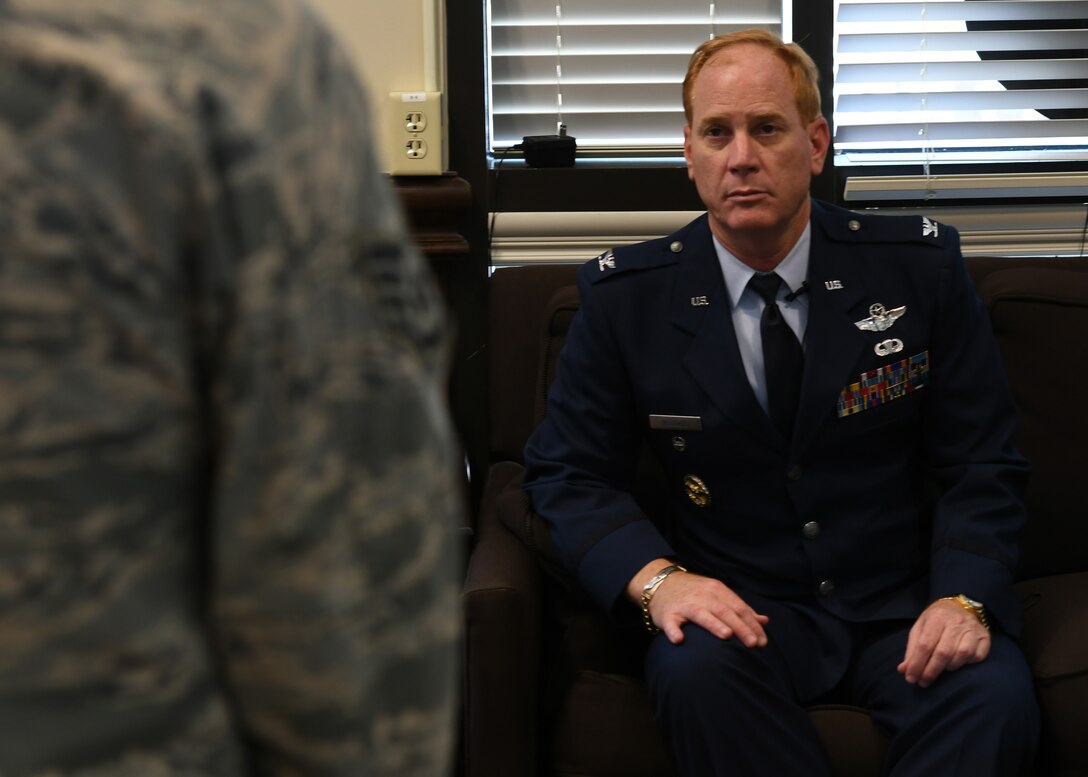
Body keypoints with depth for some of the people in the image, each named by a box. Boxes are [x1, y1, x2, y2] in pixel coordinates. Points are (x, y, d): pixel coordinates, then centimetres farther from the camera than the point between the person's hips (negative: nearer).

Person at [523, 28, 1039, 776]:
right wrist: (654, 576, -16)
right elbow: (567, 472, 3)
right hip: (743, 608, 1)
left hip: (905, 605, 0)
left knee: (996, 699, -31)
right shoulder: (624, 296, 0)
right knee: (696, 669, -33)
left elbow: (981, 464, 3)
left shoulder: (920, 267, 0)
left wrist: (963, 597, -16)